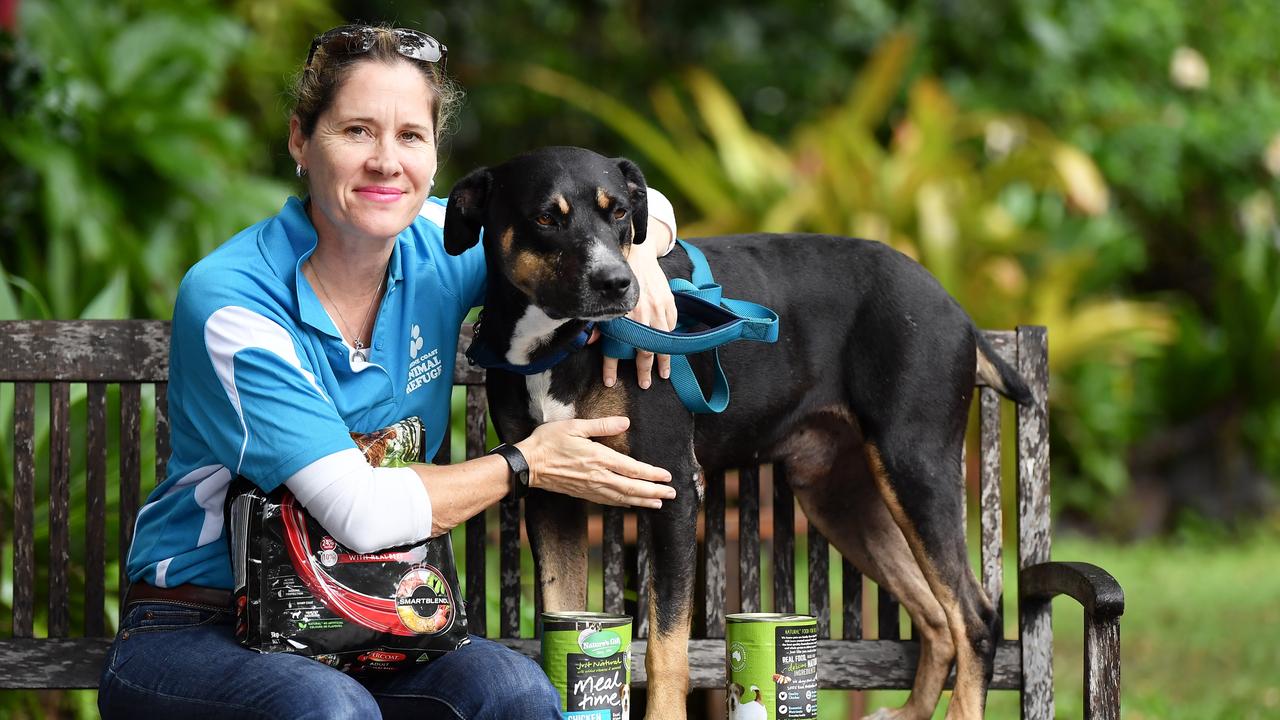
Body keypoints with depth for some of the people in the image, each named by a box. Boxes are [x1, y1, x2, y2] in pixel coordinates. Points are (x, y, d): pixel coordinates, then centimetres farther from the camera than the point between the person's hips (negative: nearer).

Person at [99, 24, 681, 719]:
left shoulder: (436, 247, 0)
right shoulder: (230, 303, -18)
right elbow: (362, 512, -22)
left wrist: (638, 254, -11)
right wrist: (526, 465, -11)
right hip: (195, 632, -5)